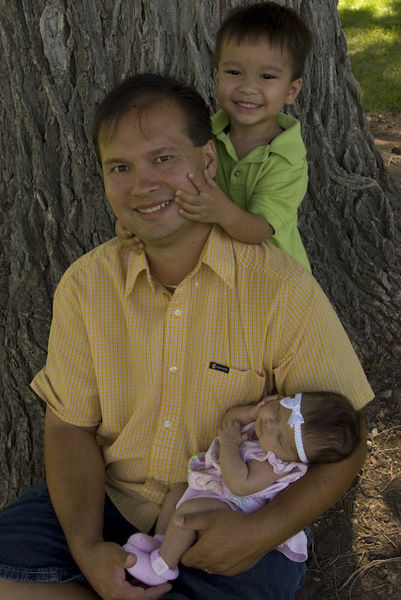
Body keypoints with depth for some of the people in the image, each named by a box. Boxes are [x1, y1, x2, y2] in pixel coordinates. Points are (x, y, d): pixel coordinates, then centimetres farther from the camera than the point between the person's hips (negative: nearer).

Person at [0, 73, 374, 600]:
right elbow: (69, 424, 0)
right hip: (107, 505, 4)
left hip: (236, 529, -3)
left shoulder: (284, 290, -15)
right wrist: (87, 547, -15)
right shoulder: (85, 286, -3)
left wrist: (266, 530, -23)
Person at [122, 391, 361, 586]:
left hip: (230, 504, -10)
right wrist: (252, 412, -24)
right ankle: (161, 541, 21)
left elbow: (240, 484, -42)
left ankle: (162, 567, -10)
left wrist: (229, 443, -31)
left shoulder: (278, 466, -34)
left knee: (187, 510, -27)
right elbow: (230, 420, -2)